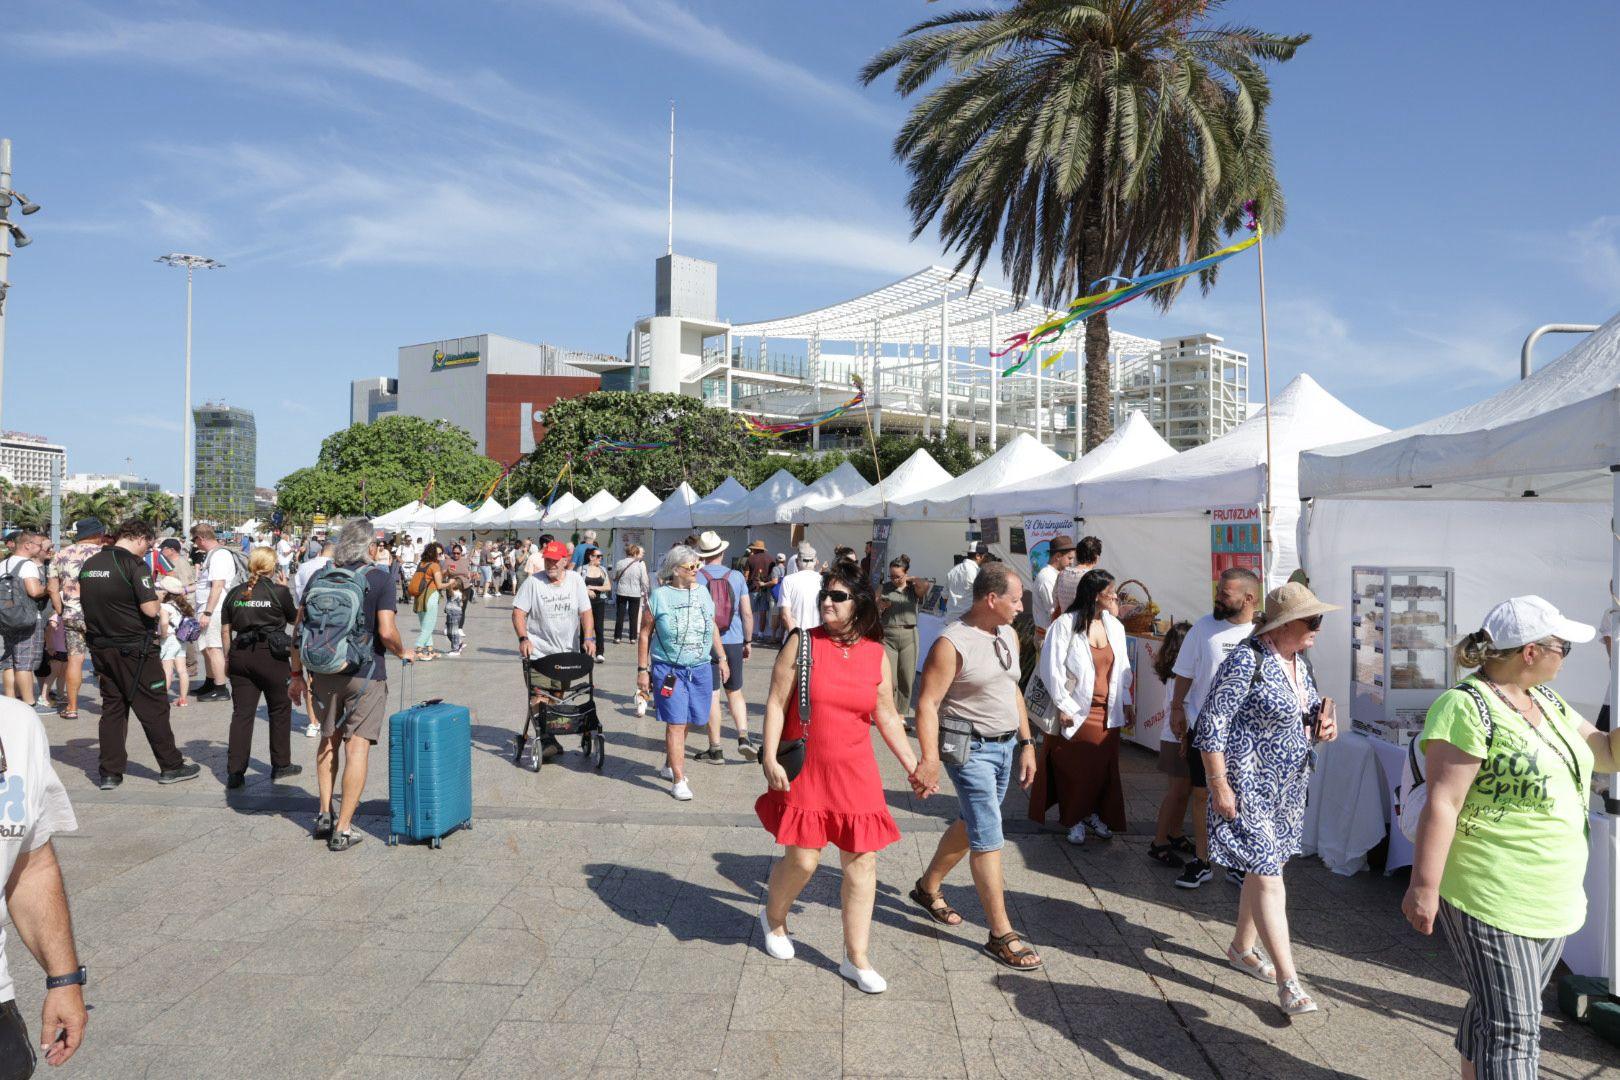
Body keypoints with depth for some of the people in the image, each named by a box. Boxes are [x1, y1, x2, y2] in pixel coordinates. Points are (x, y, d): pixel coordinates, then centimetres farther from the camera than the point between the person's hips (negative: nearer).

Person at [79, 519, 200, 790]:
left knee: (112, 707, 13)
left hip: (100, 646, 7)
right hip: (133, 648, -7)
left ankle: (110, 772, 14)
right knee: (153, 707, 3)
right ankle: (171, 766, 11)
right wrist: (158, 604, -1)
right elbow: (150, 609, -21)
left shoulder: (89, 564, 8)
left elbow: (87, 603, 17)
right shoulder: (135, 564, -16)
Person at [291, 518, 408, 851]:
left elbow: (298, 630, 4)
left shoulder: (319, 577, 5)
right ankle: (342, 829, 4)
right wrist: (402, 652, 3)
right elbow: (386, 632, -17)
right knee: (357, 747, 1)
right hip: (365, 675, -5)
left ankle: (324, 814, 26)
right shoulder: (379, 578, -9)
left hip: (323, 673, 5)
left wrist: (297, 674, 13)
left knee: (329, 739, 23)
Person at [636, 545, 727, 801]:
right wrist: (642, 669, -4)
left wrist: (722, 658, 14)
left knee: (686, 722, 12)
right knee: (676, 724, -6)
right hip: (668, 670, -5)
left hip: (700, 669, 5)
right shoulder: (659, 596, -6)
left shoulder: (703, 592, 7)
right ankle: (678, 780, 1)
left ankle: (669, 765, 33)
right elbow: (645, 634, -2)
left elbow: (713, 627, 16)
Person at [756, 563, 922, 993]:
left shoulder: (876, 654, 2)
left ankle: (856, 958, 19)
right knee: (802, 859, 1)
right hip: (804, 770, -3)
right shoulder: (803, 642, -5)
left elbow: (888, 718, 10)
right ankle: (773, 918, 34)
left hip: (855, 773, 3)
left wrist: (915, 767, 8)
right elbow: (776, 703, -5)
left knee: (862, 862, 4)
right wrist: (770, 758, -13)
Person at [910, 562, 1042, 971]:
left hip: (1005, 745, 8)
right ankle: (1001, 936, 5)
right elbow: (927, 704, -20)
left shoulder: (1008, 635, 8)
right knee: (988, 838, -5)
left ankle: (928, 887, 39)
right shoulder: (952, 642, -18)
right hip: (971, 749, -8)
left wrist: (1026, 743, 15)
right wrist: (929, 760, -27)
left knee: (969, 825, 19)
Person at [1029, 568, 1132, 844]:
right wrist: (1063, 706, -13)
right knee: (1074, 768, 5)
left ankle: (1094, 814, 31)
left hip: (1107, 711, 5)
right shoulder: (1065, 625, -12)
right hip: (1076, 711, -5)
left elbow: (1122, 667, 14)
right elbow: (1051, 668, -12)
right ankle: (1073, 820, 23)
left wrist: (1126, 702, 11)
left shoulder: (1114, 626, 6)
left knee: (1103, 767, 10)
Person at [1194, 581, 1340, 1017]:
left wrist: (1321, 726, -2)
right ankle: (1288, 981, 2)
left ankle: (1242, 948, 35)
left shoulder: (1300, 663, 6)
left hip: (1288, 785, 9)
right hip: (1249, 785, -8)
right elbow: (1212, 725, -20)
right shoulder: (1247, 661, -20)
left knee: (1262, 869, 17)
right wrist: (1219, 785, -21)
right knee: (1268, 876, -6)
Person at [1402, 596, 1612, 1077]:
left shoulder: (1546, 701, 9)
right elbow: (1441, 805, -22)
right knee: (1510, 1030, -3)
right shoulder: (1465, 708, -19)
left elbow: (1606, 752, 17)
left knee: (1497, 1012, 20)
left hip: (1551, 902, 8)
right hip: (1492, 900, -8)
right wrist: (1424, 887, -22)